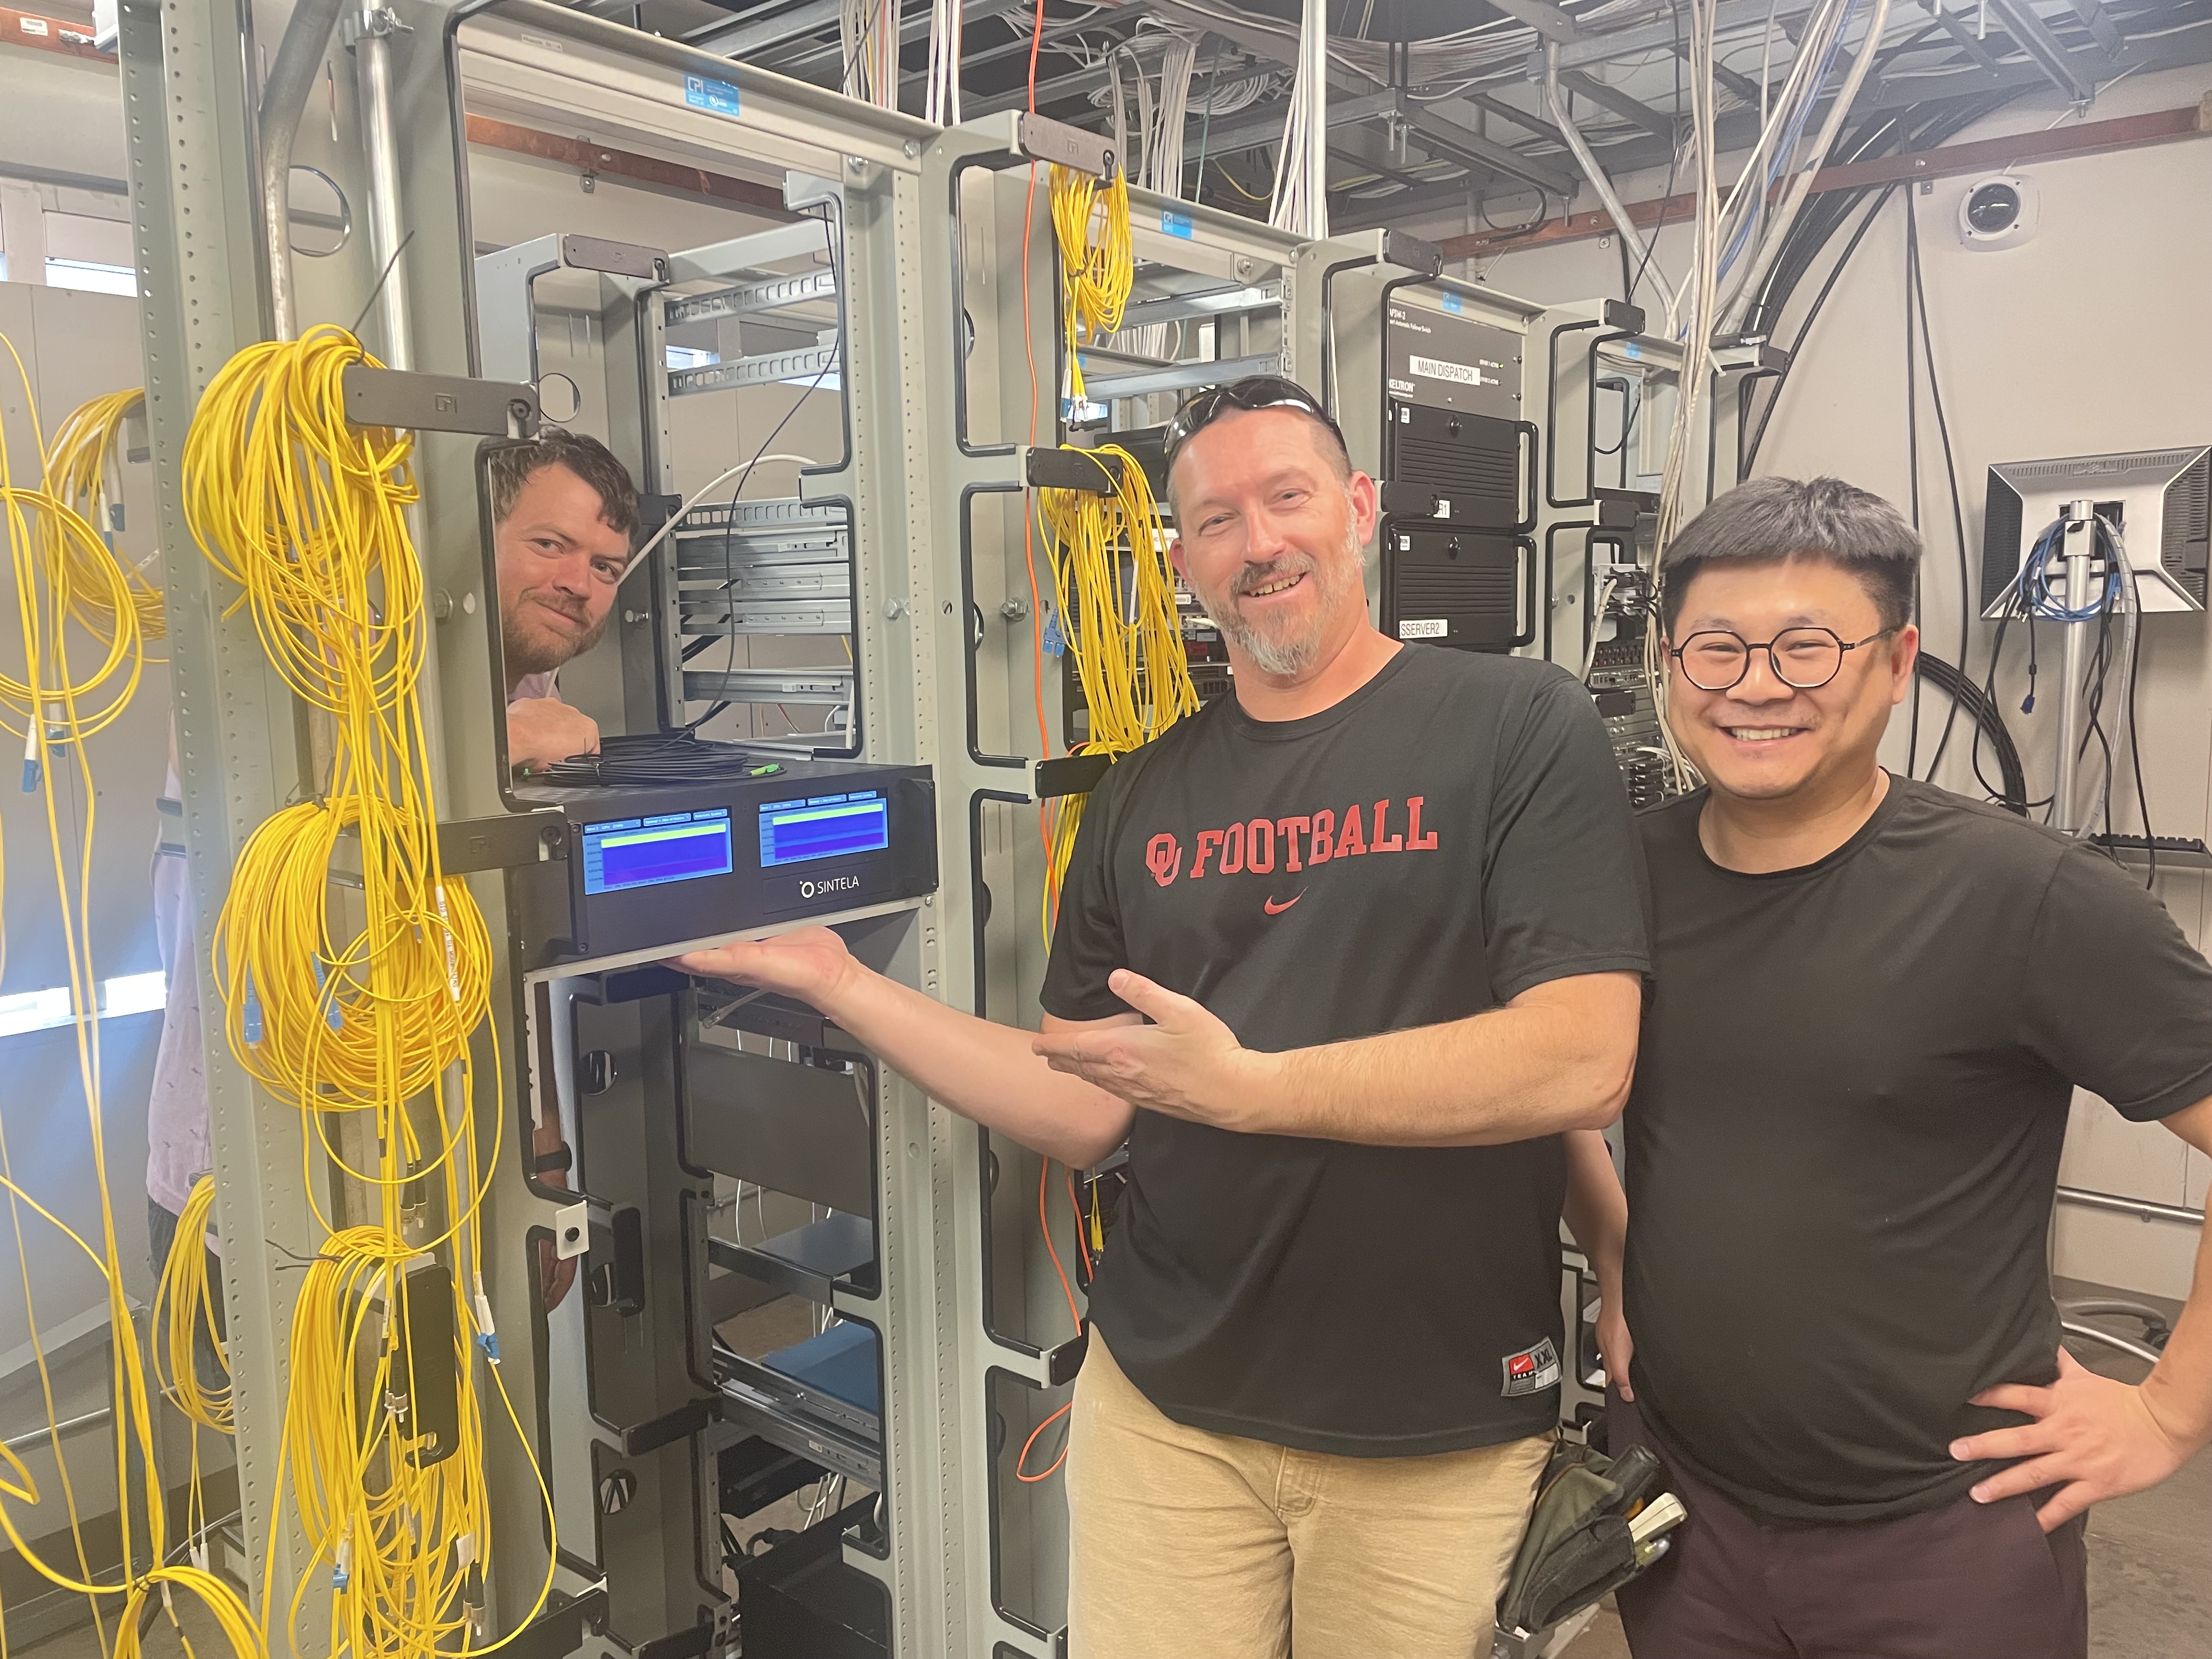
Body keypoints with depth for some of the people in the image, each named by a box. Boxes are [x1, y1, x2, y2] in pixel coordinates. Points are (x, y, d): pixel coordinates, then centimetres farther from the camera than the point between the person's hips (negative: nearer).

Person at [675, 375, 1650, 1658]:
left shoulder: (1522, 726, -8)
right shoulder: (1144, 797, 6)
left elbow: (1583, 1061, -18)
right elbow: (1083, 1116, 6)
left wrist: (1246, 1085, -22)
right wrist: (836, 980, 2)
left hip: (1443, 1430, -2)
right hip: (1167, 1398, 3)